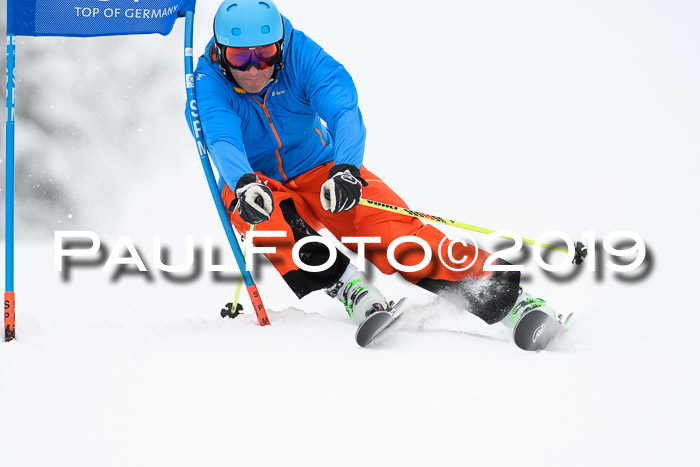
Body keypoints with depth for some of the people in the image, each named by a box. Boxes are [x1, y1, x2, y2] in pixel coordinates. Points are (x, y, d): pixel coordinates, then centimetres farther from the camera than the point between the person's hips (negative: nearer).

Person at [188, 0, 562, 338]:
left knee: (388, 224, -25)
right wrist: (245, 184, -58)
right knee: (255, 204, -36)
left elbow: (343, 108, -31)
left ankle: (486, 286, -30)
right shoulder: (208, 82, -18)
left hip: (320, 173, 0)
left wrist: (345, 168, -52)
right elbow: (222, 139, -35)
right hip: (253, 181, 0)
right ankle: (346, 287, -39)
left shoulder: (300, 55, -18)